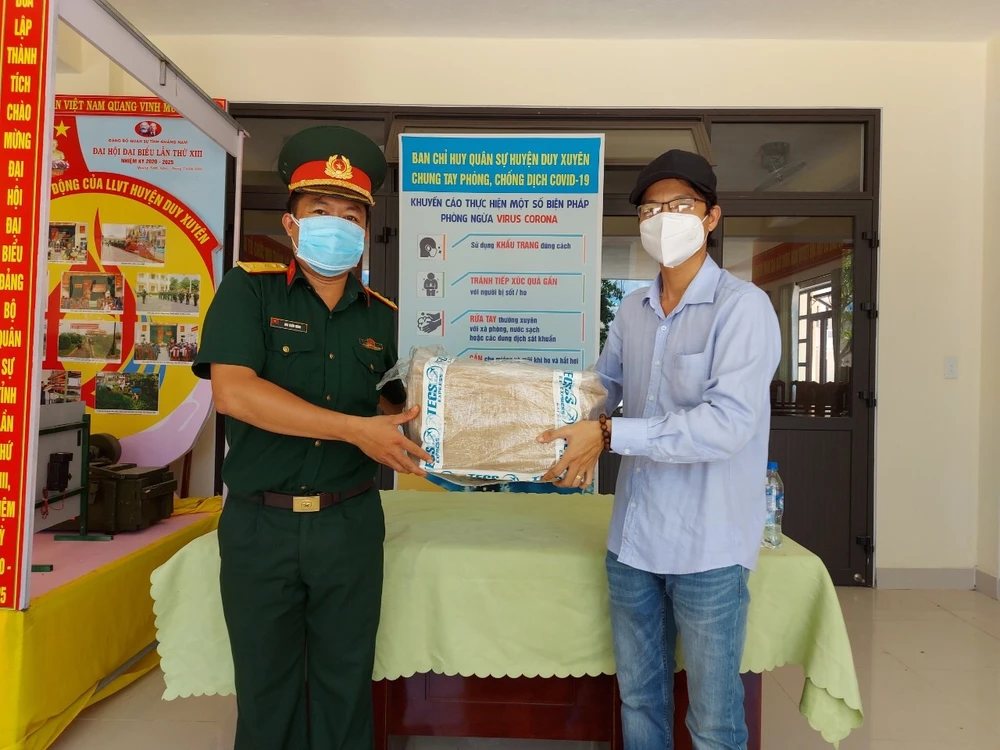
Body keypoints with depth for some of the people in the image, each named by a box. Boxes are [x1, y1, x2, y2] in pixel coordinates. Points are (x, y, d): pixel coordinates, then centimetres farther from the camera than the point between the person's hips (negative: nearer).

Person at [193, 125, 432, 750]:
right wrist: (355, 429, -22)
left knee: (345, 688, 15)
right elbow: (233, 391, -19)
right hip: (261, 523, -2)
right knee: (266, 692, 15)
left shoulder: (383, 317, 6)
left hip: (351, 523, 3)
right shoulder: (250, 289, -4)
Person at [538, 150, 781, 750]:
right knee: (639, 697, 22)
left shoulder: (742, 307, -13)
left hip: (708, 546, -5)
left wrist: (609, 434, -23)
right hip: (633, 538, 6)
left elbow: (729, 422, -23)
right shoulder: (632, 312, 7)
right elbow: (602, 387, 20)